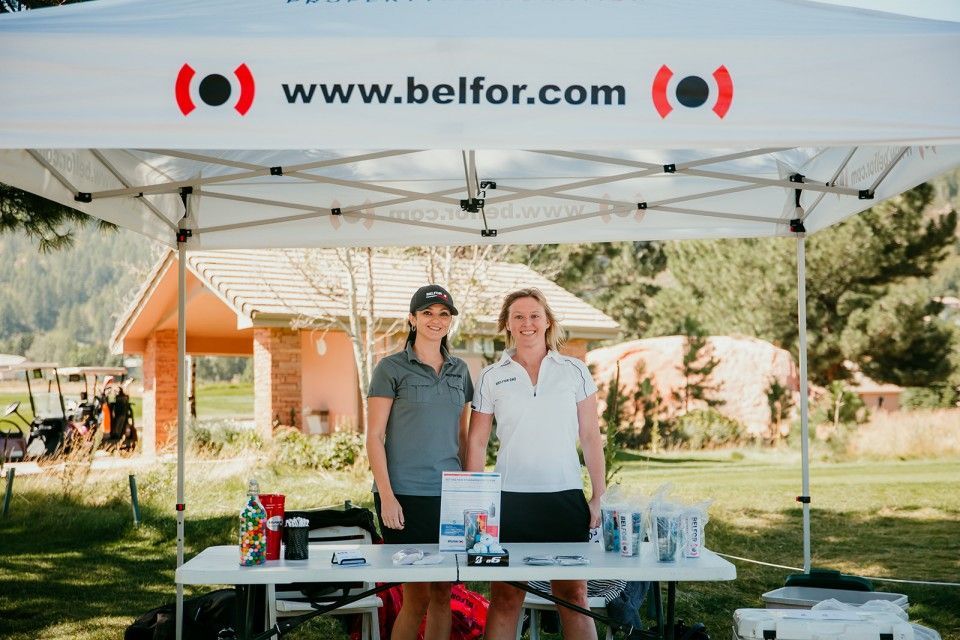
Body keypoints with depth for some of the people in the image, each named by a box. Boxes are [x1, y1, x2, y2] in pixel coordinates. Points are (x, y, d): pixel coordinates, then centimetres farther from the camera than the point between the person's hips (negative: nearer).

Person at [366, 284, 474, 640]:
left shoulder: (459, 370, 14)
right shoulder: (391, 368, -1)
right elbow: (374, 436, -4)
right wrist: (386, 496, -12)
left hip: (448, 494, 5)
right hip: (405, 494, -5)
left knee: (442, 594, 6)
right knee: (417, 597, -5)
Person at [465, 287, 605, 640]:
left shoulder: (574, 370, 6)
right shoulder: (491, 377, 7)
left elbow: (590, 436, 7)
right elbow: (477, 442, 9)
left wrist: (599, 495, 2)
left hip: (565, 495, 0)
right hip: (510, 497, 0)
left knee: (573, 595, 1)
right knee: (505, 597, 1)